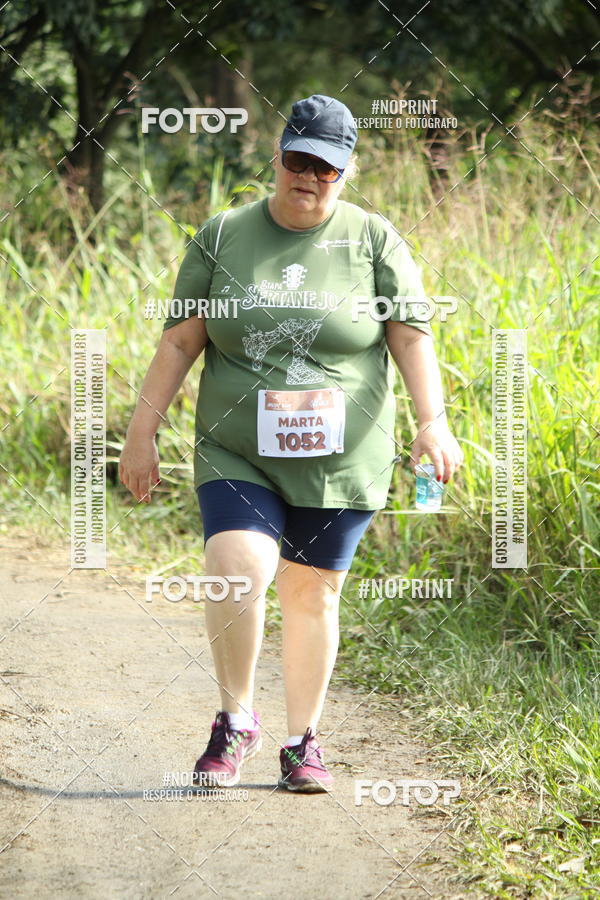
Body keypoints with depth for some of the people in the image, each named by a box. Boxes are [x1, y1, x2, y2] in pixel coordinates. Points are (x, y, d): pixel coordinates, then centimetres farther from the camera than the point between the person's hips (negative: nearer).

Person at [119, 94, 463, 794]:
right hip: (238, 454, 0)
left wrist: (433, 422, -17)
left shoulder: (374, 242, 1)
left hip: (340, 460, 0)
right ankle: (235, 722, 1)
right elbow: (180, 343, 5)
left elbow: (412, 338, -4)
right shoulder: (222, 237, 4)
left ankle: (303, 741, 20)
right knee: (237, 571, -19)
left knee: (313, 592, 5)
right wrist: (142, 434, 2)